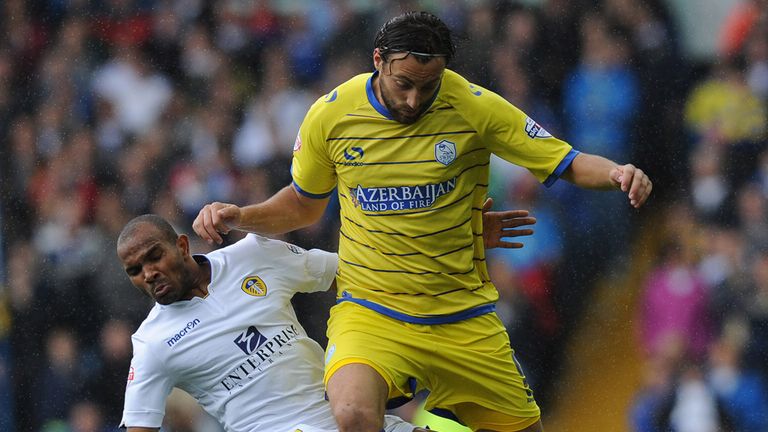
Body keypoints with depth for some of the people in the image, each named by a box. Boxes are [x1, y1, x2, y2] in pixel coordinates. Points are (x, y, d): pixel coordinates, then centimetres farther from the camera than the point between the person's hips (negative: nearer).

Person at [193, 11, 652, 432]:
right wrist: (239, 217, -1)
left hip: (465, 319, 2)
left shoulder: (475, 107, -8)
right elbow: (304, 205, 14)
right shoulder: (330, 115, -4)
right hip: (371, 312, -2)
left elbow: (567, 164, -4)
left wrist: (616, 173, -25)